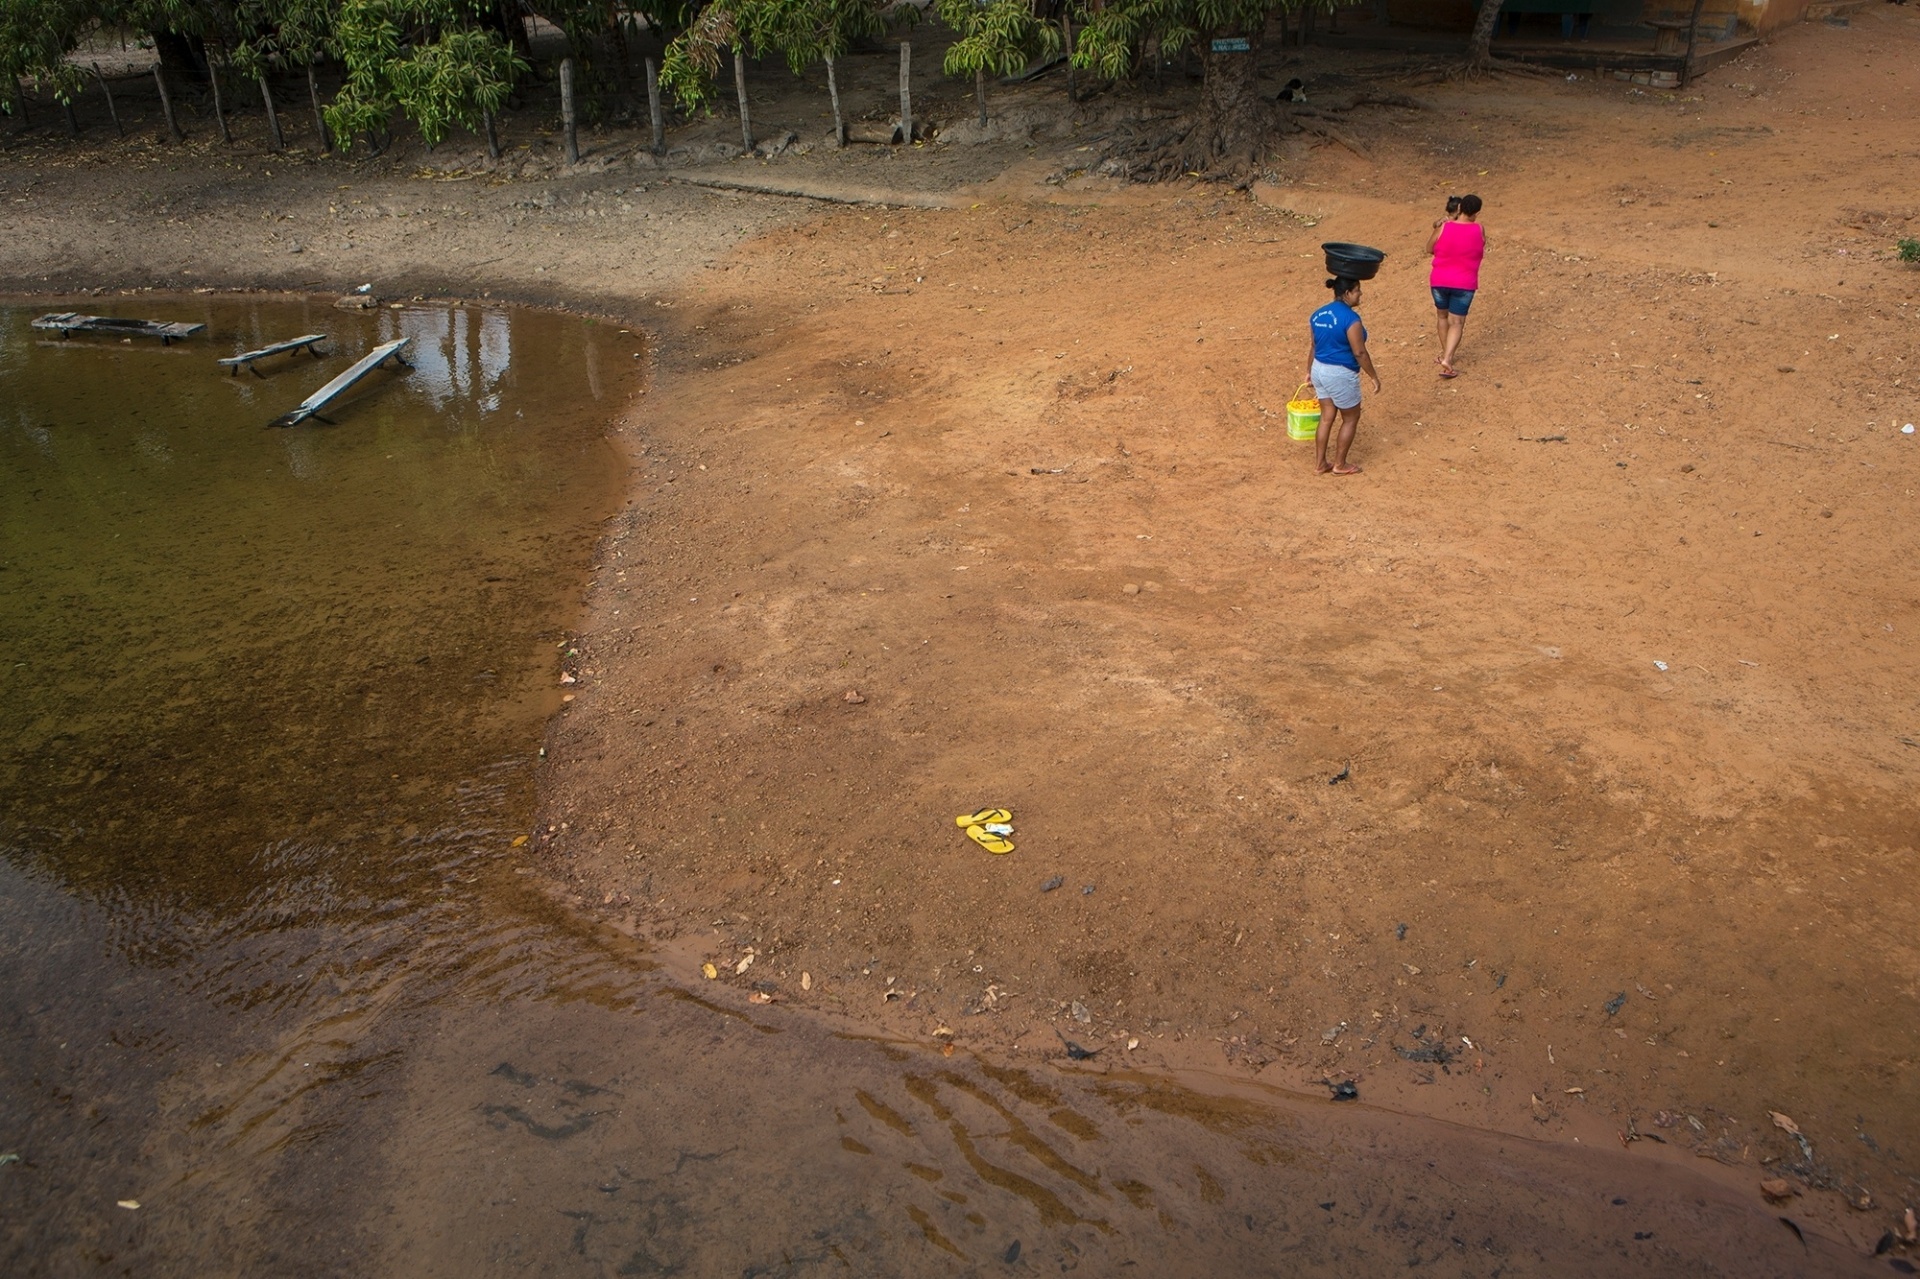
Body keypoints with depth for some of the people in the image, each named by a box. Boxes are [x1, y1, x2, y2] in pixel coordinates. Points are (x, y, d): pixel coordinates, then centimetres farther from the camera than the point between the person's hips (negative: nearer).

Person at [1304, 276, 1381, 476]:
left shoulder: (1318, 314, 3)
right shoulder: (1350, 318, -20)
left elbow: (1311, 347, 10)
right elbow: (1359, 353, -18)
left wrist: (1309, 371, 22)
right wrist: (1374, 376, -8)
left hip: (1319, 370, 8)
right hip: (1340, 375, -7)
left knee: (1327, 417, 18)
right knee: (1351, 419, 11)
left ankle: (1320, 462, 23)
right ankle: (1339, 464, 17)